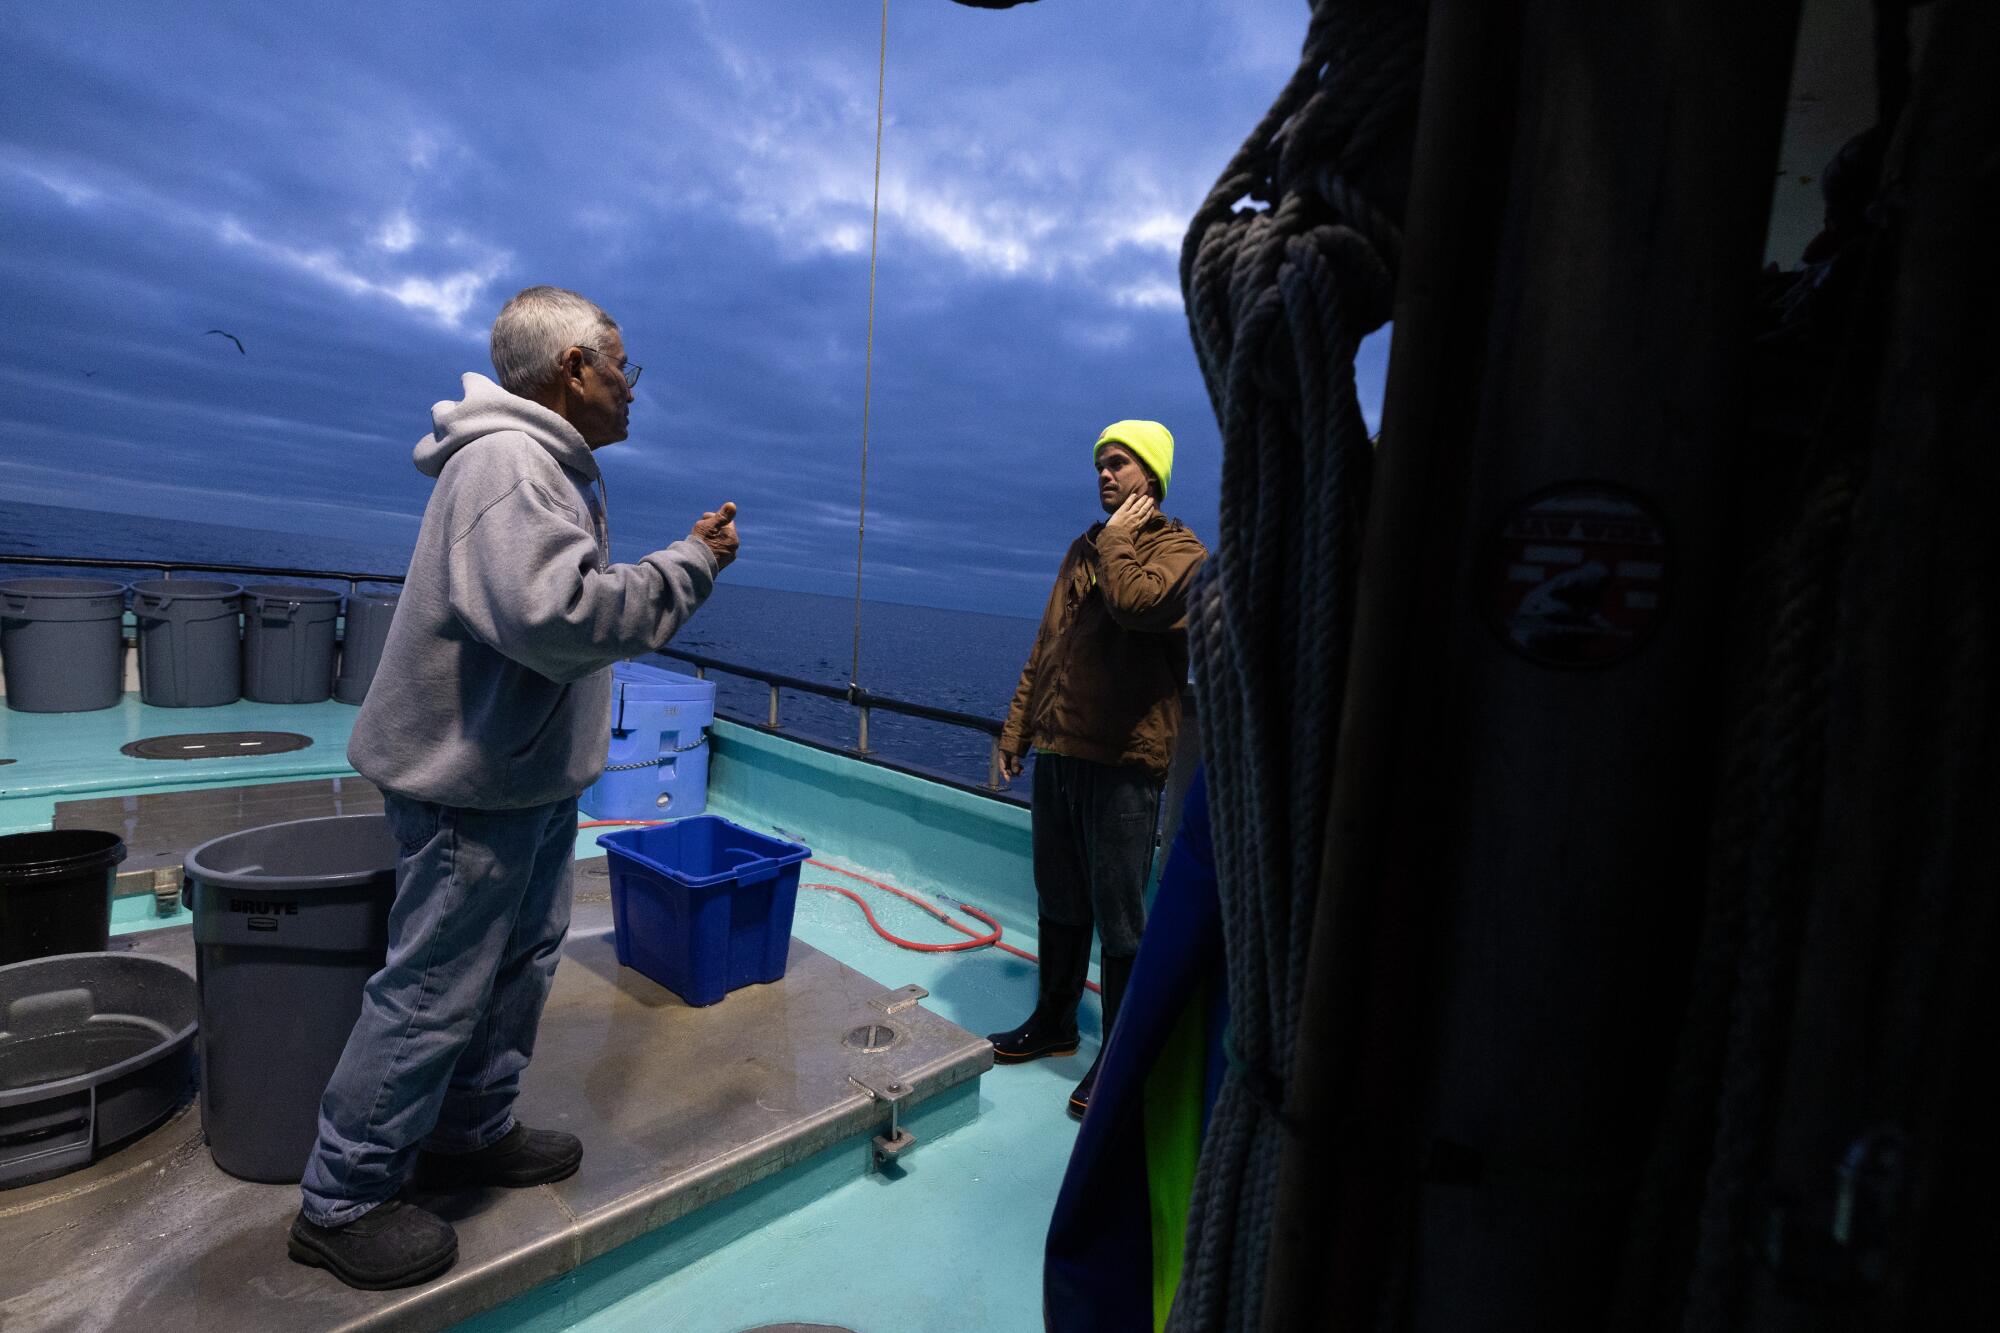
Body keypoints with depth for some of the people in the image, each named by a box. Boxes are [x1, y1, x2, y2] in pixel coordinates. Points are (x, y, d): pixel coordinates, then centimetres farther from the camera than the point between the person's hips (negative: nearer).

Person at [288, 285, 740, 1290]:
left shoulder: (550, 462, 13)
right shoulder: (505, 461, -22)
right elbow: (556, 614, -35)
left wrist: (684, 563, 5)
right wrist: (689, 564, -25)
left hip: (534, 773, 11)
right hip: (473, 783, -11)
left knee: (522, 957, 20)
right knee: (436, 989, 3)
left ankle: (471, 1134, 38)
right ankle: (341, 1203, 23)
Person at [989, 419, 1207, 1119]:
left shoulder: (1180, 549, -4)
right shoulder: (1084, 548, 17)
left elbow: (1135, 603, -28)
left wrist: (1118, 538, -9)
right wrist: (1017, 727, 15)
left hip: (1122, 760, -7)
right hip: (1058, 750, 7)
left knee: (1119, 917, 2)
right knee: (1059, 901, 18)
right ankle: (1054, 1021, 35)